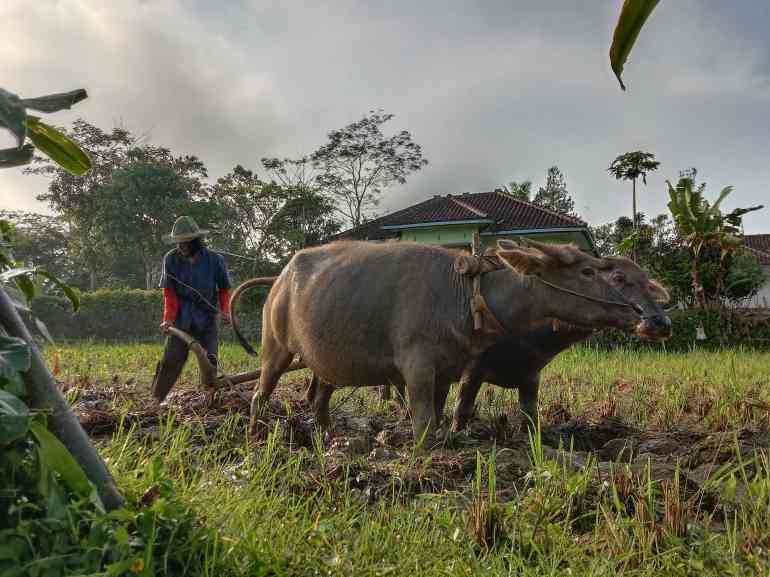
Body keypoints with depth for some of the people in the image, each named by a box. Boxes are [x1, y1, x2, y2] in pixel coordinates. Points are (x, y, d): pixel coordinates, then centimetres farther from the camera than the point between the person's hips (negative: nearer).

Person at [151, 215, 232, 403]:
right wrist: (168, 319, -13)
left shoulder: (214, 260, -7)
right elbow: (169, 293, -3)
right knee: (171, 360, -2)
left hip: (207, 320, 0)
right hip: (181, 320, 0)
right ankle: (155, 399, 7)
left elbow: (224, 289, 5)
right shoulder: (171, 259, -6)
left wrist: (225, 310, -10)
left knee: (210, 361, 0)